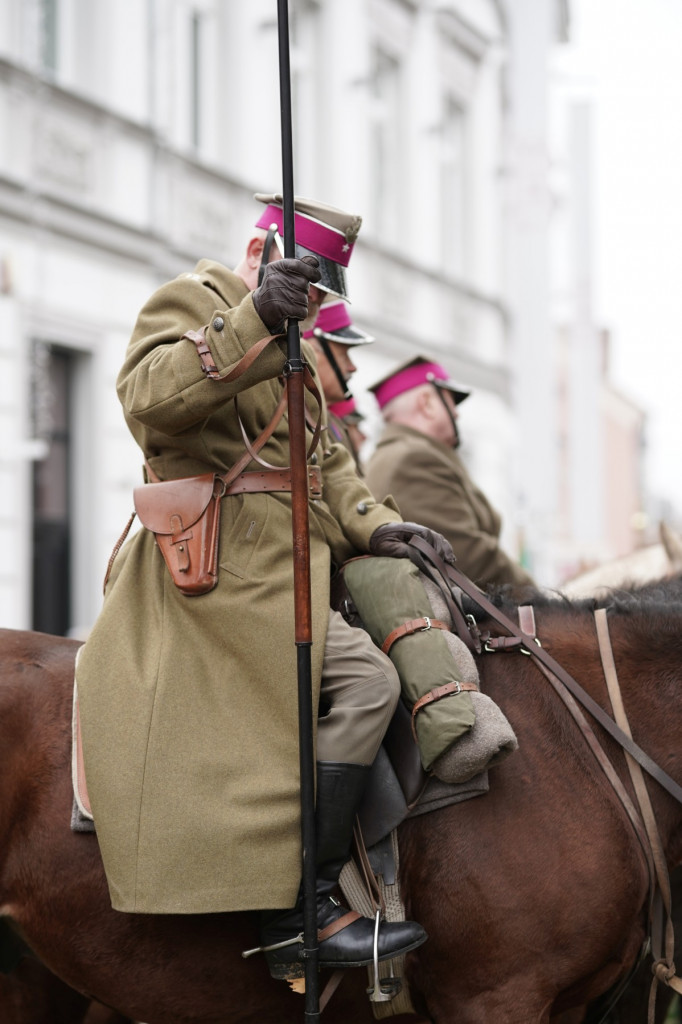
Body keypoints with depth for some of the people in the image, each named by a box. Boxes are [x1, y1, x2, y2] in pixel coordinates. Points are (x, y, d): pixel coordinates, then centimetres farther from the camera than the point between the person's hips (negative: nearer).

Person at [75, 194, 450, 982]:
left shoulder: (288, 351, 28)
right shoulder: (191, 300, -1)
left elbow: (323, 460, 25)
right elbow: (148, 399, -22)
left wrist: (371, 524, 6)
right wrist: (251, 321, -30)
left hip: (277, 563, 10)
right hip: (221, 565, -10)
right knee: (364, 681, -22)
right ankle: (298, 918, -23)